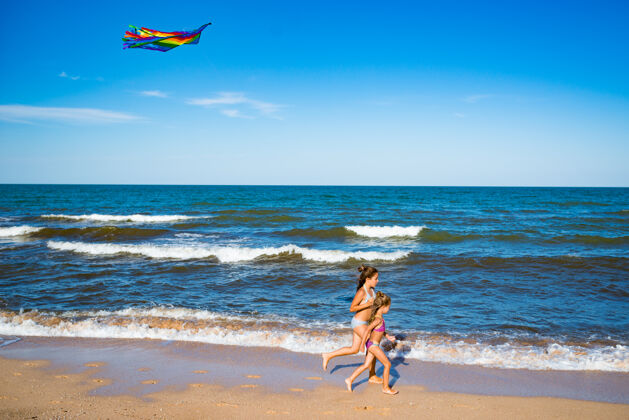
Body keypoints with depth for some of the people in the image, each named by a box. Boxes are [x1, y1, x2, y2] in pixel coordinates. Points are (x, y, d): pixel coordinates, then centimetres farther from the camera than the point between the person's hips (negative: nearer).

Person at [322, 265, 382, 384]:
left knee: (354, 349, 16)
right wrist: (367, 304, -25)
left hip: (361, 323, 9)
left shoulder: (371, 290, 6)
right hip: (359, 323, -9)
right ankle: (372, 377, 14)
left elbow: (373, 304, 19)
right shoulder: (361, 291, -21)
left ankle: (328, 356, 26)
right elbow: (352, 308, -20)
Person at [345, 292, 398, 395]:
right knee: (387, 364, 2)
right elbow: (367, 330, -28)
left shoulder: (378, 316, 4)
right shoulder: (378, 319, -25)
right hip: (373, 345, -9)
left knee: (366, 365, 17)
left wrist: (388, 336, 18)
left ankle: (350, 380, 22)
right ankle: (385, 388, 14)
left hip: (372, 344, 9)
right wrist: (362, 344, -21)